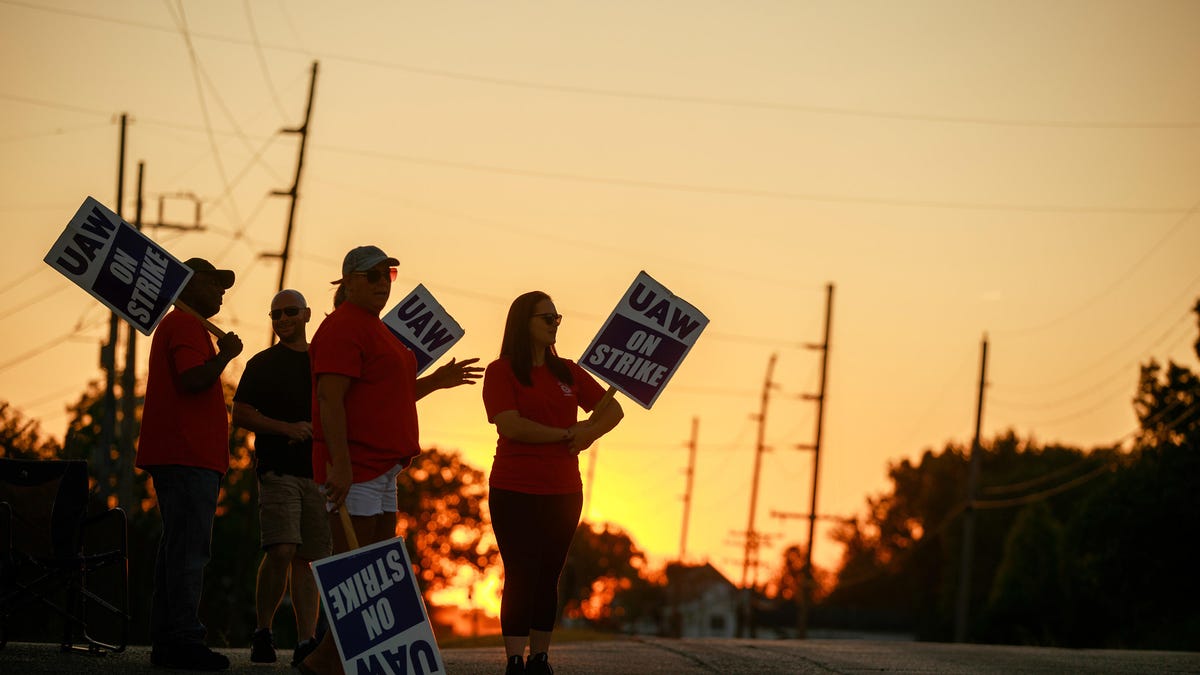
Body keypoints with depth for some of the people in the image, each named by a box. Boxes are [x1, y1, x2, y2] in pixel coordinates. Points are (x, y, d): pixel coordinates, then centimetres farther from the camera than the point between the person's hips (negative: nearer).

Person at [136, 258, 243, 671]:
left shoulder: (176, 324, 25)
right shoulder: (186, 325, -8)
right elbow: (193, 379, -22)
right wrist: (226, 355, -10)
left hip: (180, 458, 11)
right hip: (189, 458, -11)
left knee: (180, 547, 10)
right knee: (190, 549, -13)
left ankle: (167, 641, 11)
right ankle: (183, 640, -16)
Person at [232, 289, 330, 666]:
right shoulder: (262, 364, 6)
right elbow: (241, 414, 0)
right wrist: (286, 428, -14)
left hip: (318, 470, 4)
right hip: (278, 469, -4)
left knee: (308, 558, 2)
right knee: (281, 551, -17)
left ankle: (306, 642, 0)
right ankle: (263, 633, -2)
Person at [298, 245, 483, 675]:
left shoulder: (374, 329, 22)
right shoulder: (344, 327, -11)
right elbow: (330, 398, -20)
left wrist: (436, 381, 23)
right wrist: (340, 464, -27)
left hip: (381, 470, 11)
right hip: (354, 470, -10)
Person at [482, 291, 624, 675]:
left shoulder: (567, 372, 12)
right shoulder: (501, 371, -5)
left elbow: (613, 410, 13)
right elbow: (510, 425, -18)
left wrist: (591, 433, -8)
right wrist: (568, 433, -10)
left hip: (563, 492, 5)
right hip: (515, 494, -5)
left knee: (548, 577, 8)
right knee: (521, 577, -7)